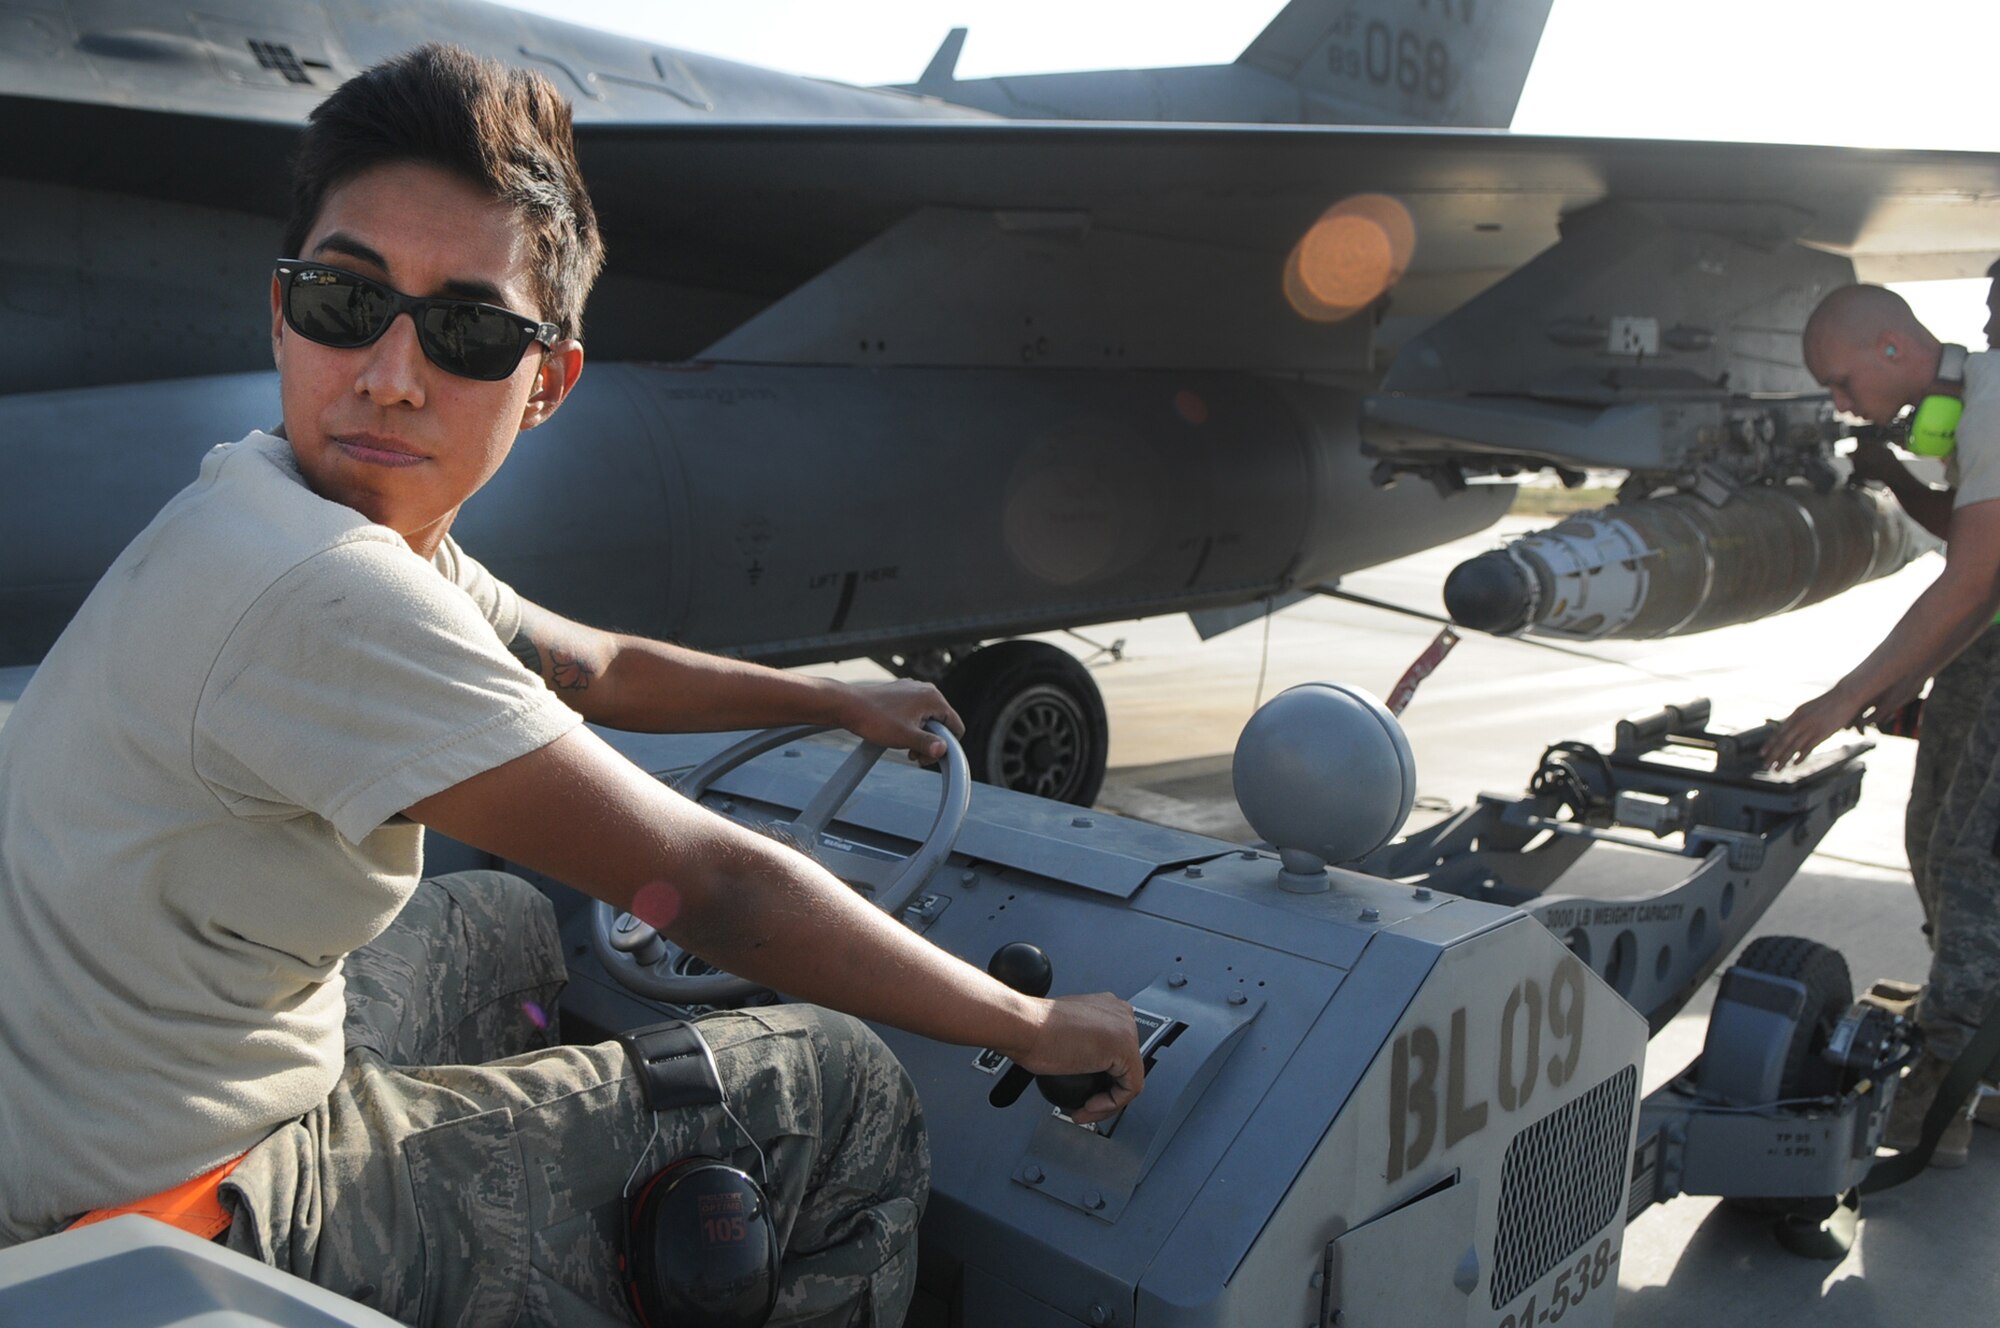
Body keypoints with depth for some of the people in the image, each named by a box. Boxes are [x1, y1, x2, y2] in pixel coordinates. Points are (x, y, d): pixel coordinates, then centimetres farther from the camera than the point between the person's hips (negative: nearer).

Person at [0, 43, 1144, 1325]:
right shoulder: (323, 600, -30)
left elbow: (601, 667, 18)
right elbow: (710, 884, -27)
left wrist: (839, 699, 29)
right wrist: (1037, 1026, -16)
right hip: (165, 1225, -9)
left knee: (503, 921, 33)